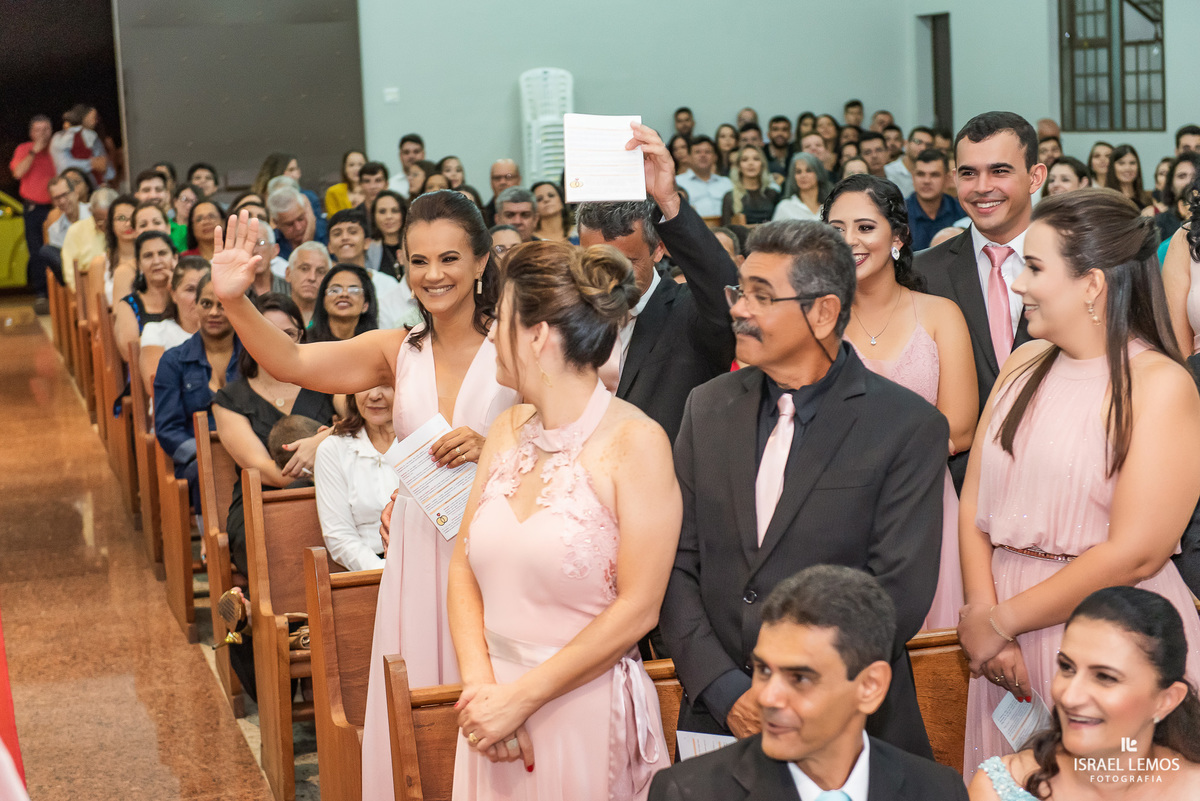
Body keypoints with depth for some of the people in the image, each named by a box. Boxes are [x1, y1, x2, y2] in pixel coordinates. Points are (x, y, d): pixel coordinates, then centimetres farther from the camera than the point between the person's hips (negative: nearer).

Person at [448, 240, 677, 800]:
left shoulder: (636, 442, -13)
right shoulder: (508, 430, 5)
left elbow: (637, 609, -15)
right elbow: (465, 565, 6)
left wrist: (520, 697, -13)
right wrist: (480, 686, -9)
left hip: (583, 713, -5)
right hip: (497, 706, 5)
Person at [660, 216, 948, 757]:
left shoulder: (910, 427, -9)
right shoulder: (709, 407, 4)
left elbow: (898, 592, -14)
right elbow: (676, 564, 1)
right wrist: (724, 690, -11)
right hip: (716, 717, 4)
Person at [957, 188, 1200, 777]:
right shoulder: (1024, 365, 8)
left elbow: (1135, 554, -18)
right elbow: (974, 505, 5)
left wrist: (1001, 621, -12)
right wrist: (983, 614, -11)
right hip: (1007, 643, 6)